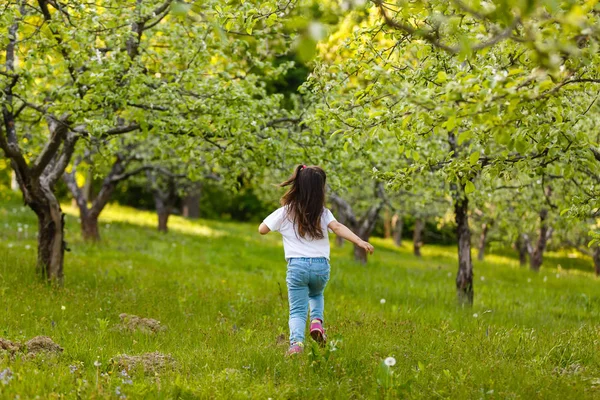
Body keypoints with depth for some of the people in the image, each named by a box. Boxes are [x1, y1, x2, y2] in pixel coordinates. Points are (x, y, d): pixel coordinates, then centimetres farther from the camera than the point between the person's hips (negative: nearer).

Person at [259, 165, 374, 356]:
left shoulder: (284, 213, 4)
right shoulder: (323, 213, 4)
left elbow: (262, 229, 10)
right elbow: (337, 227, -13)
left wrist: (276, 220, 28)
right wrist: (360, 241, -22)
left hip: (297, 266, -1)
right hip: (321, 266, 1)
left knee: (297, 310, 1)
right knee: (316, 295, 32)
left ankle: (296, 341, -26)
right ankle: (317, 321, 5)